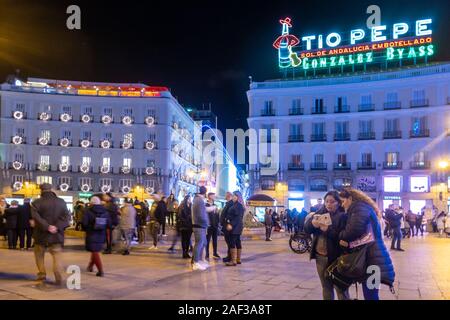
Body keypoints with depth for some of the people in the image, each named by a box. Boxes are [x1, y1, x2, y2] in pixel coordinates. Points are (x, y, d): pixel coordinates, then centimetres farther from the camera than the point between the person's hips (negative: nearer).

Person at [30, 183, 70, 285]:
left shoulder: (37, 203, -7)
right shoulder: (61, 202, 3)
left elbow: (36, 217, -21)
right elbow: (66, 217, -5)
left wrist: (47, 226, -18)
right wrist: (57, 227, -13)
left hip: (42, 234, -2)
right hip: (57, 235, 2)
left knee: (39, 254, 20)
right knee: (57, 256, 4)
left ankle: (42, 274, 19)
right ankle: (59, 278, -8)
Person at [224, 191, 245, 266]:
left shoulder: (238, 205, -14)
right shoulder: (236, 205, 17)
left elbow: (238, 217, -21)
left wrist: (231, 225, -24)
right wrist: (229, 223, 11)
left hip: (235, 227, -10)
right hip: (236, 227, 10)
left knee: (232, 243, -11)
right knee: (237, 242, 11)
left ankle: (233, 261, -12)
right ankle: (238, 259, 17)